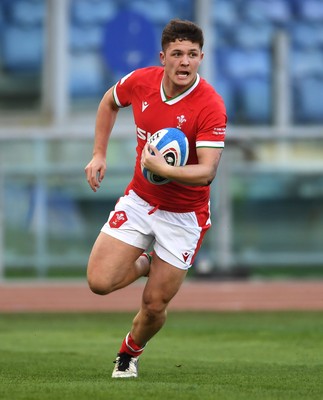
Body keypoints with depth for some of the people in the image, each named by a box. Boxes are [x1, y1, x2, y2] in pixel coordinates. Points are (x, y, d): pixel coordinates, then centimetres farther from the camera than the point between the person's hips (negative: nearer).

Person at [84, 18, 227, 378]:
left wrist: (163, 169, -42)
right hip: (139, 200, 3)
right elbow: (109, 102, 14)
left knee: (154, 305, 2)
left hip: (184, 215, -3)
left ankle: (130, 352, 35)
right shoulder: (140, 82, -10)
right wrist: (99, 154, 9)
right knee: (100, 282, -11)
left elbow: (206, 172, -28)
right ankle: (146, 263, 22)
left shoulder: (210, 106, -23)